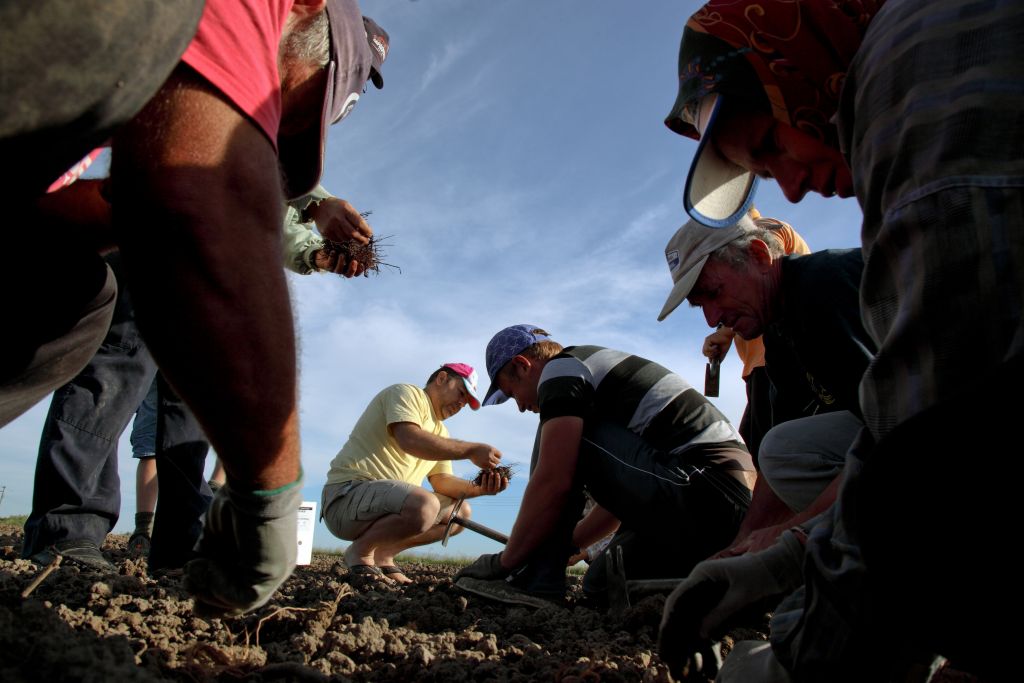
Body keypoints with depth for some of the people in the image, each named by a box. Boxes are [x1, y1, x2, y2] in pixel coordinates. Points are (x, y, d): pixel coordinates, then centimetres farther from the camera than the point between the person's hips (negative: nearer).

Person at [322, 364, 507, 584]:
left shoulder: (439, 431, 23)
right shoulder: (406, 393, -4)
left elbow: (442, 480, 13)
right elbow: (409, 439, -23)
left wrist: (478, 488, -7)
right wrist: (471, 450, -21)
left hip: (386, 502, 10)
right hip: (347, 493, -10)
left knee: (461, 512, 7)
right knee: (425, 506, -34)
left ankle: (383, 554, 6)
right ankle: (361, 551, -8)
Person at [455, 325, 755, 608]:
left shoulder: (561, 369, -2)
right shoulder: (602, 364, 27)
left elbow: (552, 482, -13)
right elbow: (623, 485, 30)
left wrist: (506, 562, -1)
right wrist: (568, 544, 31)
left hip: (700, 497, -10)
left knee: (563, 433, -2)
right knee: (600, 585, 20)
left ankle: (534, 578, -3)